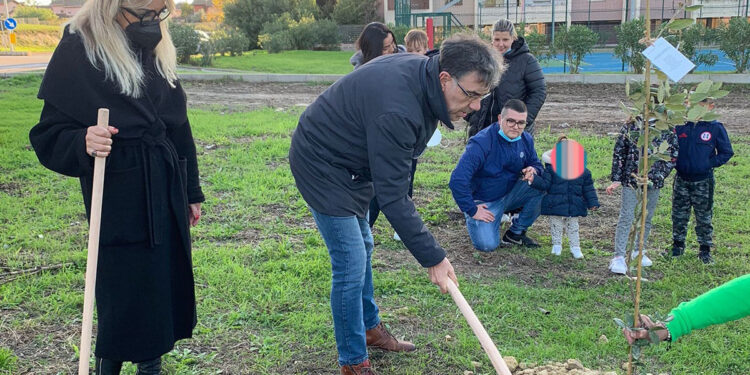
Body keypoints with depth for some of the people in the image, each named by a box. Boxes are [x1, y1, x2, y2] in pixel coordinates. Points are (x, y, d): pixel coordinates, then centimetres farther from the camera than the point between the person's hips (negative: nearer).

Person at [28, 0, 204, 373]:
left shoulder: (156, 53, 8)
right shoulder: (79, 53, -11)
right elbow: (49, 136, -9)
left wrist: (191, 192, 18)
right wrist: (83, 143, -31)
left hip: (167, 199, 6)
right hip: (120, 205, -6)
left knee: (166, 284, 12)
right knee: (123, 297, -1)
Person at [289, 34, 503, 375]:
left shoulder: (422, 71, -9)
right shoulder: (396, 111, -37)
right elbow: (392, 197, -32)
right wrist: (433, 258, -26)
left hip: (352, 163, 10)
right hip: (321, 165, -10)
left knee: (362, 247, 21)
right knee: (351, 263, -8)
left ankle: (370, 329, 40)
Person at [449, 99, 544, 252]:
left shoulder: (526, 140, -5)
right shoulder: (481, 143, -26)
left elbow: (536, 163, 11)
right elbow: (457, 180, -31)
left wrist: (533, 170, -16)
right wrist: (472, 210, -24)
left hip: (510, 194, 6)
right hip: (484, 202, -6)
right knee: (487, 244, -24)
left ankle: (516, 233, -3)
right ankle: (471, 219, 12)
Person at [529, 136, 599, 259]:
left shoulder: (582, 171, -4)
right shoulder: (552, 168, -11)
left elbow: (588, 188, 4)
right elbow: (544, 184, -13)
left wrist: (593, 202, 3)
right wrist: (533, 180, -30)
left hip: (574, 207, 2)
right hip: (555, 206, -1)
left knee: (573, 227, 14)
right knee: (556, 226, 11)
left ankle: (575, 247, 26)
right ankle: (557, 245, 28)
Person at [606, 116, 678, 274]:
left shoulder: (668, 130, 0)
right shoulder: (630, 126, -4)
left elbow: (673, 155, 5)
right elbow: (618, 152, -1)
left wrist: (659, 175, -6)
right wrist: (616, 180, -4)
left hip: (653, 183, 3)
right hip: (631, 180, -3)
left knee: (647, 218, 14)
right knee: (626, 218, -5)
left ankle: (639, 251, 31)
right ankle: (619, 257, -2)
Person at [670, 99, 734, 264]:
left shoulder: (716, 128, -9)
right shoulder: (681, 125, -2)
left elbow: (727, 152, -1)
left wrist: (710, 163, -12)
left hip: (703, 182, -3)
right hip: (681, 179, 3)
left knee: (704, 217, 8)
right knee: (678, 215, 12)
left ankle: (705, 250, 21)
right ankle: (677, 245, 28)